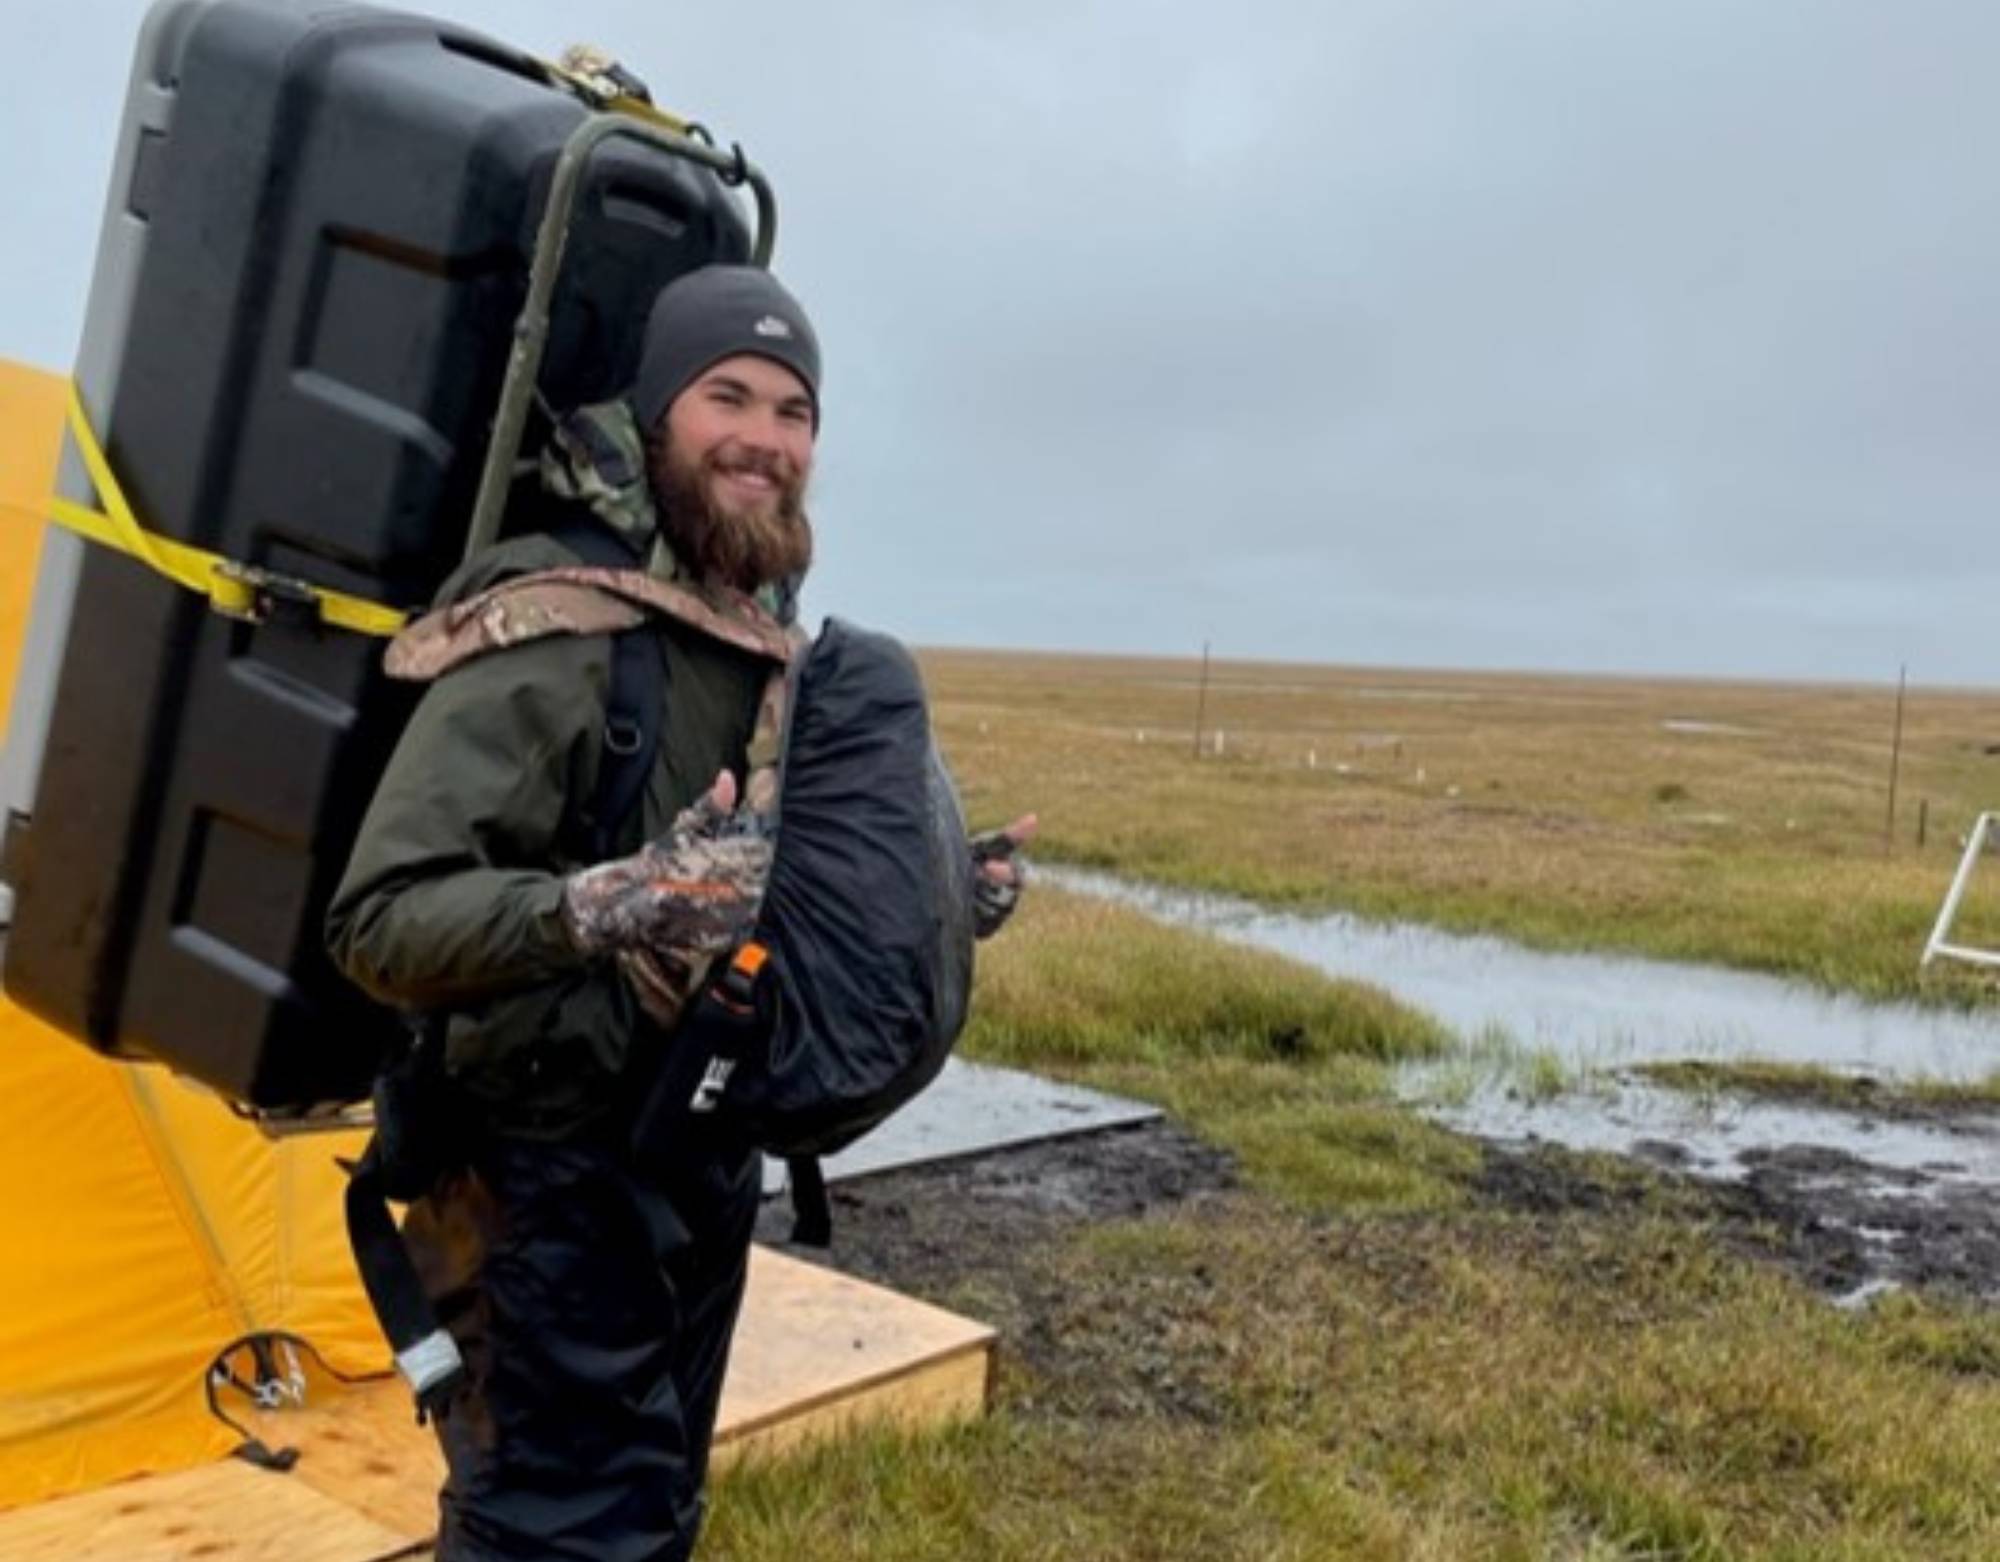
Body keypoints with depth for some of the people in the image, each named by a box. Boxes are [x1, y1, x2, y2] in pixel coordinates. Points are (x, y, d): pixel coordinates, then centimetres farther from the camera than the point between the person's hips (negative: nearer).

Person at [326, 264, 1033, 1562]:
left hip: (708, 1159, 8)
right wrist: (604, 908, -41)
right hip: (560, 1177, -8)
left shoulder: (775, 639, 5)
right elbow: (379, 921, -27)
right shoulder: (556, 624, -21)